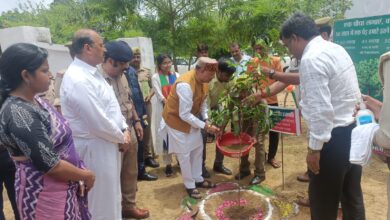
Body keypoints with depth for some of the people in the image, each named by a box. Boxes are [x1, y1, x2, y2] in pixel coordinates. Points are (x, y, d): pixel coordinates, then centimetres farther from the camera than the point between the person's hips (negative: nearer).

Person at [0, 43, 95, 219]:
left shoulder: (34, 100, 3)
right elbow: (50, 164, -25)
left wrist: (79, 173, 3)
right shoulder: (18, 113, -26)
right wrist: (86, 175, -11)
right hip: (44, 194, -8)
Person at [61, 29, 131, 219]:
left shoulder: (91, 72, 7)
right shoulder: (78, 80, -25)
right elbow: (99, 123, -26)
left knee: (110, 195, 25)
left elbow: (112, 106, 12)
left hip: (107, 143, 10)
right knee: (103, 202, 8)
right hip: (95, 148, -10)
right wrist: (121, 138, -10)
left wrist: (124, 129, 0)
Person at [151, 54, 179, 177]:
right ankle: (168, 164, 13)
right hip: (163, 110, -2)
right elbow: (160, 95, -11)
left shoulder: (176, 75, 6)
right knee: (165, 135, 2)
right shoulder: (155, 77, -4)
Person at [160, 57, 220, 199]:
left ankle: (198, 179, 33)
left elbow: (203, 101, 6)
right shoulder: (185, 85, -35)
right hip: (176, 120, -8)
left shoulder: (203, 80, -9)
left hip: (190, 119, 8)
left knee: (198, 149, 15)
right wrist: (205, 126, -26)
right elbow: (184, 114, -32)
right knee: (185, 154, 2)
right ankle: (189, 186, 20)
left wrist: (206, 120, -6)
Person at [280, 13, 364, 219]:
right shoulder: (336, 49, 10)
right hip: (354, 130, 10)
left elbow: (321, 110, -24)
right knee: (352, 196, 23)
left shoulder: (311, 59, -20)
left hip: (334, 138, -9)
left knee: (323, 202, 9)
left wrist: (314, 147, -17)